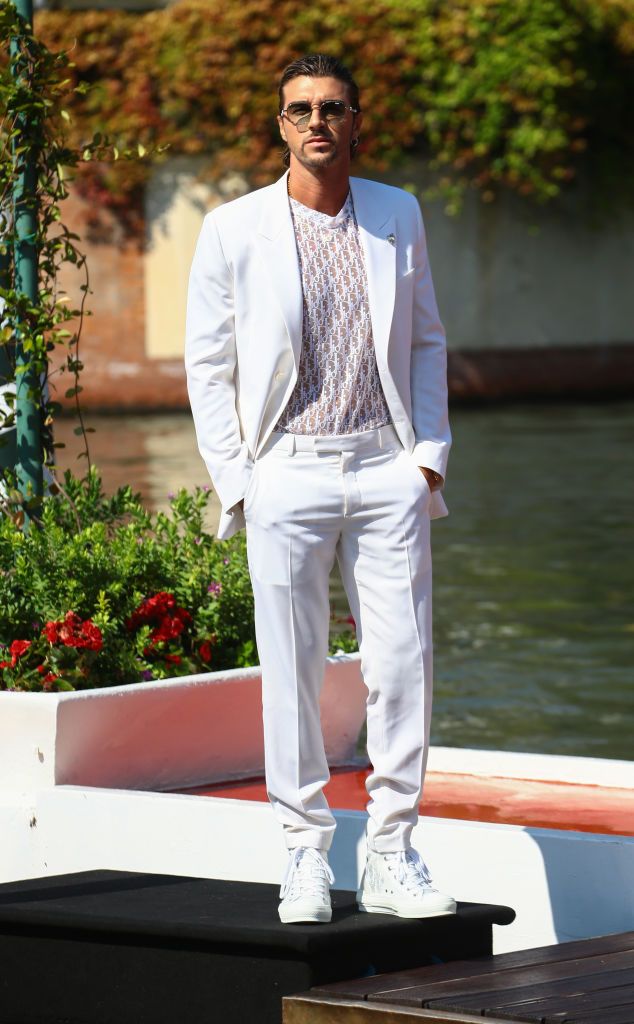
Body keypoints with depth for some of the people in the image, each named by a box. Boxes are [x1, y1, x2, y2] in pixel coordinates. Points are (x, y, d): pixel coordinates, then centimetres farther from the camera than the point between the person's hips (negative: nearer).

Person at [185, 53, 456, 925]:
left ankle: (392, 857, 7)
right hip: (287, 471, -2)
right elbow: (208, 363, 4)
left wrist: (430, 452, 5)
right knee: (292, 671, -1)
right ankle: (306, 854, 8)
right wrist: (234, 482, -3)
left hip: (387, 468, 2)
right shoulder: (234, 230, 1)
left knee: (403, 663, -1)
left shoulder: (398, 217, 9)